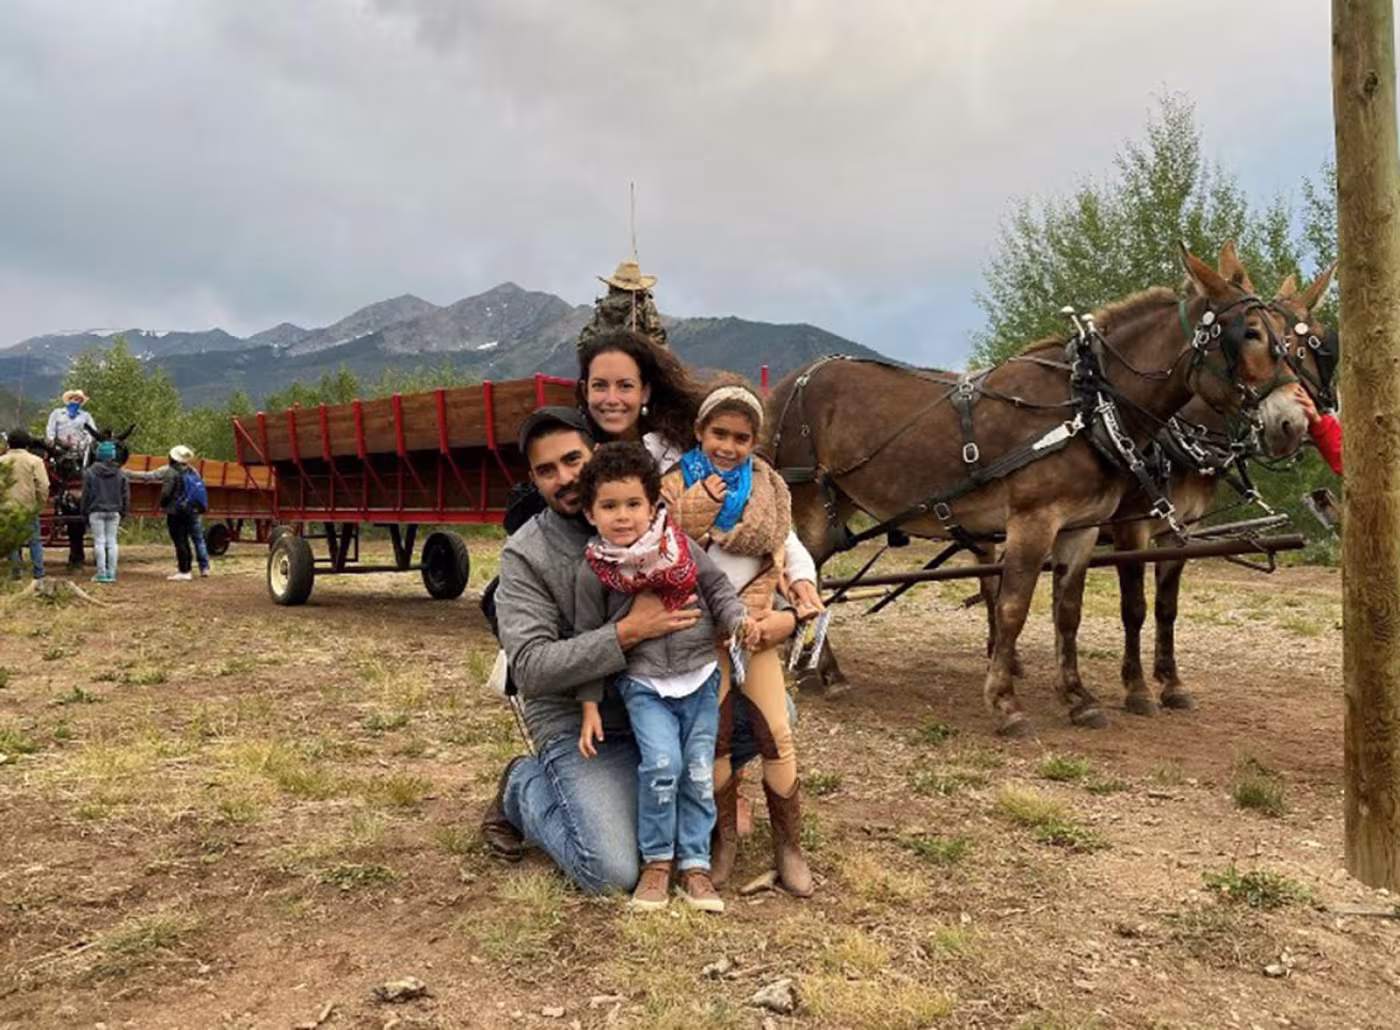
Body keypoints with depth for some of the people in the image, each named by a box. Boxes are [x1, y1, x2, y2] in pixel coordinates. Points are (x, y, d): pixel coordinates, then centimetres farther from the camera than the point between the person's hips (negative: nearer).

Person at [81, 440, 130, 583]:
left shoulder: (90, 472, -5)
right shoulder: (120, 473, 3)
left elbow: (86, 495, -2)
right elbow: (126, 495, 6)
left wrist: (85, 512, 6)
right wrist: (123, 513, 13)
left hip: (97, 512, -3)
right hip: (114, 512, 3)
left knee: (99, 542, 0)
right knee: (112, 541, 6)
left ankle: (102, 573, -2)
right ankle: (111, 573, 5)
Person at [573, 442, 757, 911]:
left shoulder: (680, 546, -3)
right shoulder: (593, 571, -6)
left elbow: (717, 587, 7)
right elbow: (588, 640, 1)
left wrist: (738, 620, -13)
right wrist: (590, 706, 0)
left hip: (699, 676, 2)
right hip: (643, 683, -2)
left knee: (699, 772, 2)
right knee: (661, 764, -18)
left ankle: (694, 864, 18)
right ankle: (657, 861, 3)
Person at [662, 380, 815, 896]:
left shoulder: (768, 486, 3)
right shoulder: (677, 485, -3)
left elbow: (781, 552, 3)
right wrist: (693, 514, -24)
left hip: (755, 620, 2)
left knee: (777, 736, -1)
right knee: (714, 737, 1)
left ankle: (789, 846, 14)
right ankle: (726, 838, 21)